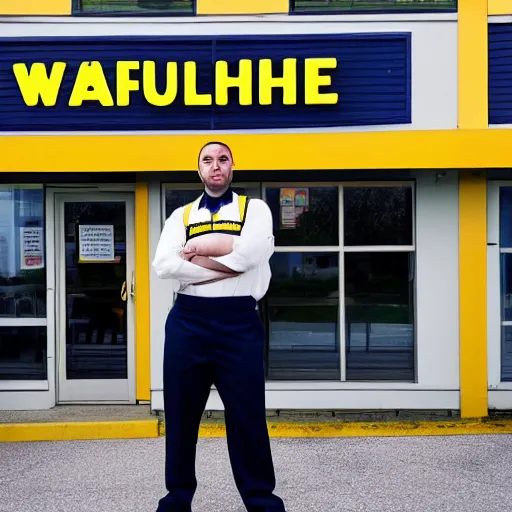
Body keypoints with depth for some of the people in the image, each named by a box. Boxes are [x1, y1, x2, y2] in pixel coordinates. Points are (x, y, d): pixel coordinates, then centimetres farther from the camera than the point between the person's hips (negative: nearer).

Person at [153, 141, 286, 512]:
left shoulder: (255, 208, 7)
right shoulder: (181, 215, 12)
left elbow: (249, 253, -14)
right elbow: (164, 265, -6)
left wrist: (198, 250, -5)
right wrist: (226, 264, -11)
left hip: (238, 322, -2)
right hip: (187, 321, 3)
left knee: (247, 416, 2)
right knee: (181, 415, 11)